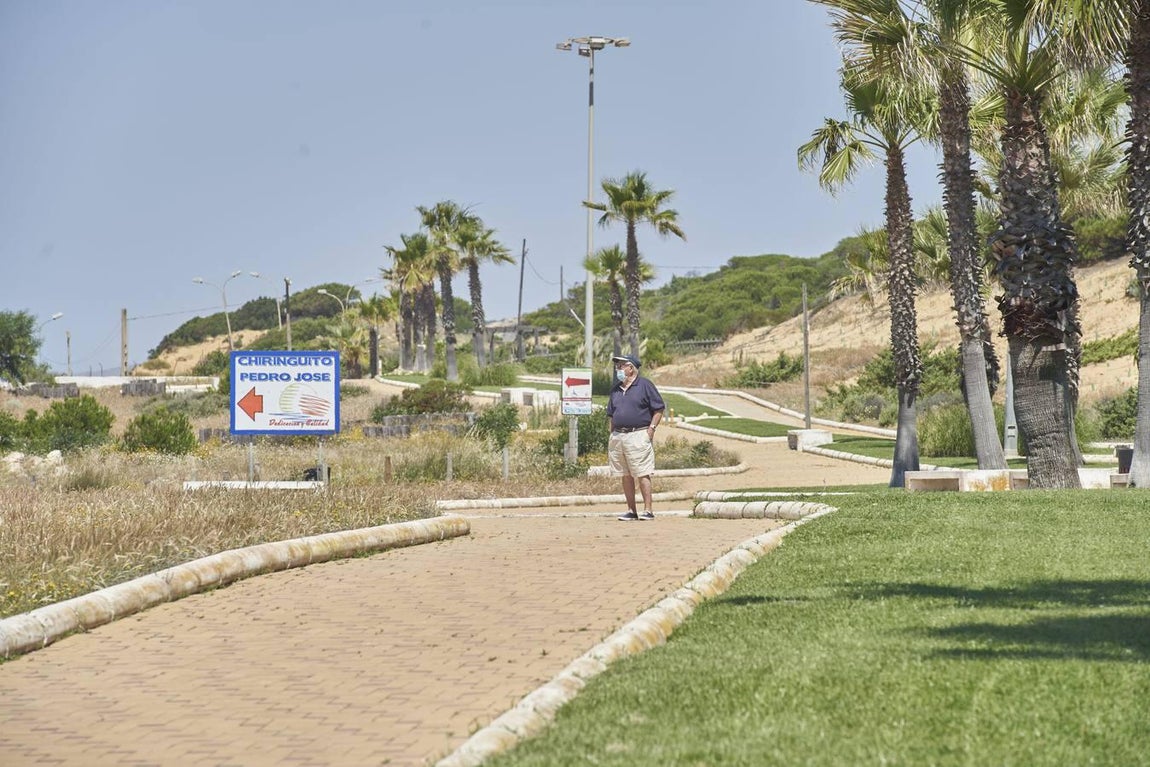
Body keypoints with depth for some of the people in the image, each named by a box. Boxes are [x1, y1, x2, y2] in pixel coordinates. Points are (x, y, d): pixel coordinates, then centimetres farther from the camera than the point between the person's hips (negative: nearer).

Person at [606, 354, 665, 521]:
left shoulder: (644, 385, 0)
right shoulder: (616, 389, 18)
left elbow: (659, 409, -1)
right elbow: (610, 415, 22)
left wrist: (651, 429, -9)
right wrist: (612, 435, 12)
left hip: (638, 435, -6)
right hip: (618, 436, 6)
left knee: (642, 475, -9)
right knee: (626, 476, 7)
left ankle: (648, 510, -7)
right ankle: (631, 511, 11)